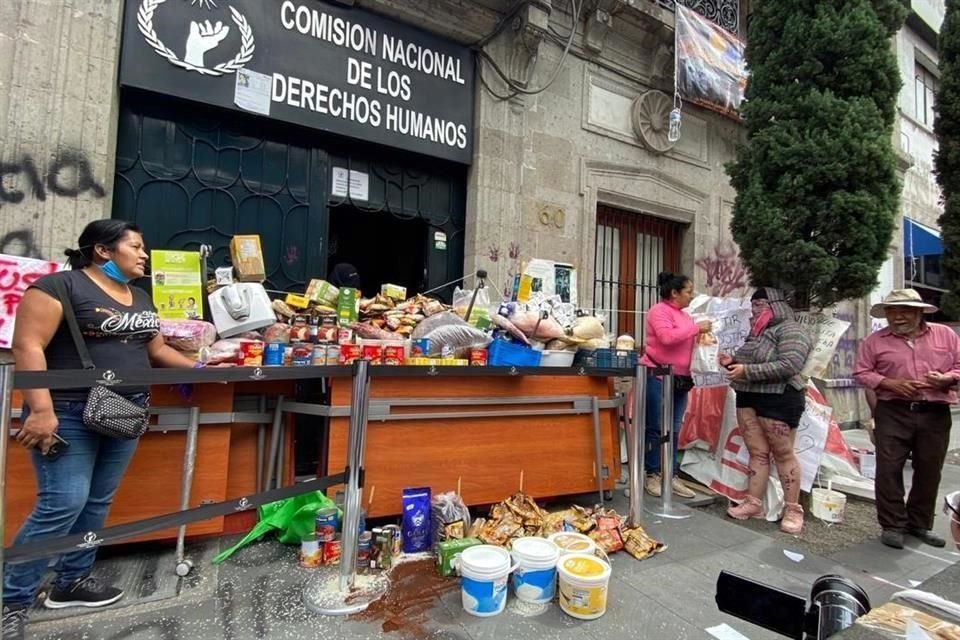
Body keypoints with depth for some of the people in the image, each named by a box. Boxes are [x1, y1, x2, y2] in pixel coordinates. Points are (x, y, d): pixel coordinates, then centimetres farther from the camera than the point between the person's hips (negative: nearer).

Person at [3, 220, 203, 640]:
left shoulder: (140, 298, 14)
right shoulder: (60, 286, -9)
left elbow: (156, 350, 18)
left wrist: (198, 368, 6)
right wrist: (41, 409, -22)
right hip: (70, 413, -7)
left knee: (97, 502, 13)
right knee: (62, 503, -7)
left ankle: (71, 581, 28)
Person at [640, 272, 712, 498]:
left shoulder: (684, 316, 17)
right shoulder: (659, 310, -8)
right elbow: (667, 337, -23)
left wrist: (703, 337, 9)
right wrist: (696, 328, -15)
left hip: (680, 380, 8)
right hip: (658, 377, -8)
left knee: (673, 430, 11)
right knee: (655, 429, -1)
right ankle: (652, 475, 8)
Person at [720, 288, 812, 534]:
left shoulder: (790, 331, -8)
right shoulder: (757, 332, 17)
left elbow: (788, 366, -22)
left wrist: (747, 370, -22)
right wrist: (733, 362, 5)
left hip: (778, 400, -7)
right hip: (748, 398, 7)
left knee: (783, 454, 1)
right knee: (757, 452, 9)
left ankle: (793, 509, 12)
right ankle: (753, 503, 14)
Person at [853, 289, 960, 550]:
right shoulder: (875, 340, 2)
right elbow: (861, 373, 2)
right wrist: (890, 384, -13)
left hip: (935, 414, 2)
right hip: (893, 413, -2)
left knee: (929, 471, 11)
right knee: (889, 469, -3)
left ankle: (920, 524, 27)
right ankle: (892, 525, 9)